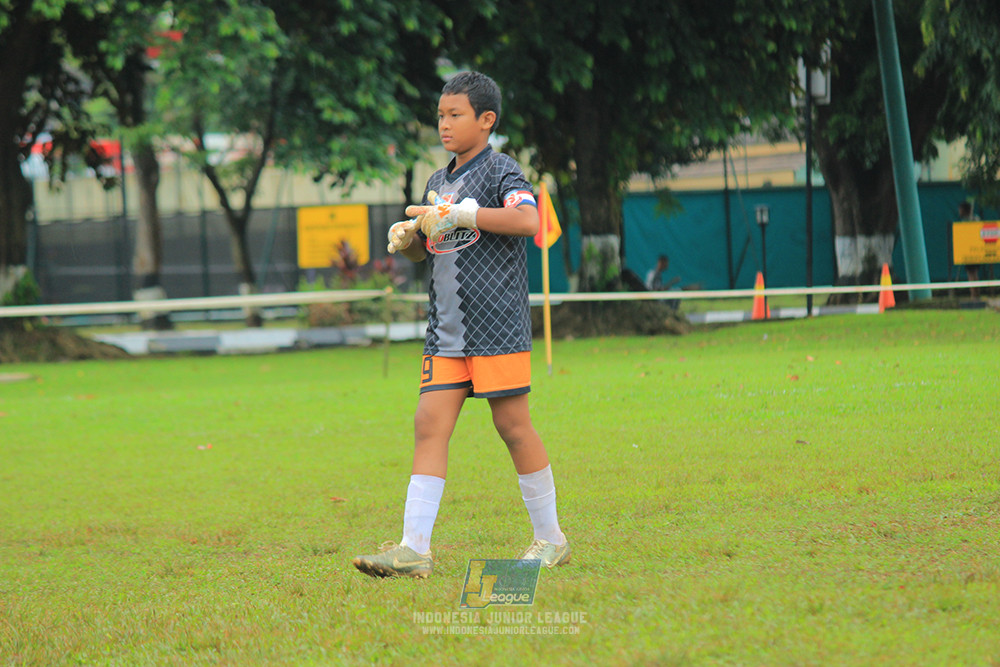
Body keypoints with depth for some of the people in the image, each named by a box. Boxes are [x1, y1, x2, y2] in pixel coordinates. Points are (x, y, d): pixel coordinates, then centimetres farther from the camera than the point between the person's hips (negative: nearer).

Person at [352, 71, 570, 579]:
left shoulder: (499, 170, -5)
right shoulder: (438, 182, 19)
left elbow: (528, 219, -24)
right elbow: (423, 250, 30)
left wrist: (462, 214, -25)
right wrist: (406, 237, 7)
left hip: (497, 324, -7)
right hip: (446, 328, 7)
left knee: (513, 425, -2)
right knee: (430, 424, -4)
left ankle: (550, 538, 12)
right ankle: (414, 548, -9)